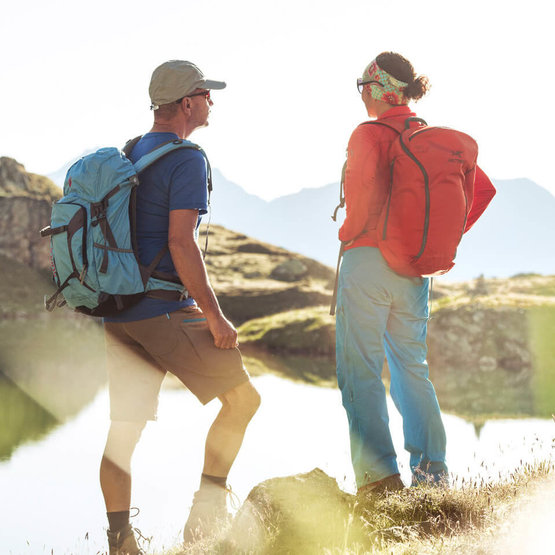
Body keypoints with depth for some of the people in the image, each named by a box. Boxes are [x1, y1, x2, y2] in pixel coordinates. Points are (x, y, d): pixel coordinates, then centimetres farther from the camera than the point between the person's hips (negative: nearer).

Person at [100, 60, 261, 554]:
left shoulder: (126, 156, 17)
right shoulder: (186, 160, -10)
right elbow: (181, 242, -18)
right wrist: (214, 316, -15)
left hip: (117, 311, 8)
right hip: (164, 310, -8)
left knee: (124, 426, 8)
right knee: (242, 397, 6)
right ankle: (208, 504, 4)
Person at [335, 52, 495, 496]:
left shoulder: (369, 134, -9)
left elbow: (364, 179, -28)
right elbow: (483, 189, 13)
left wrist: (352, 231, -11)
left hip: (368, 260, -7)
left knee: (360, 372, 0)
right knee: (412, 367, 17)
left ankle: (379, 476, -5)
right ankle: (433, 468, 14)